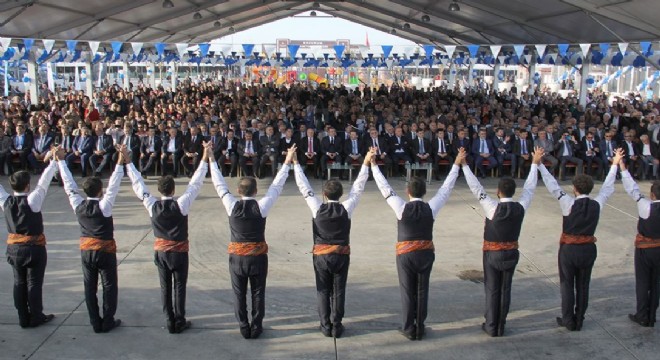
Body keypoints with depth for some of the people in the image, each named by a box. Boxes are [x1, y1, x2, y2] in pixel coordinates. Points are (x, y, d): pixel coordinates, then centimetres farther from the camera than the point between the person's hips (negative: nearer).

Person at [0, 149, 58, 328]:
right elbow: (44, 182, -20)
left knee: (19, 282, 13)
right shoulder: (32, 201, -18)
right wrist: (52, 161, -16)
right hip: (34, 248, -5)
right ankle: (36, 317, 13)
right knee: (34, 283, 5)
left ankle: (23, 318, 20)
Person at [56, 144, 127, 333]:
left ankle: (95, 323, 16)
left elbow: (69, 185, -2)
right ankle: (108, 322, 10)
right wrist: (121, 162, -26)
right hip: (105, 250, -4)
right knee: (109, 286, 7)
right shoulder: (104, 206, -18)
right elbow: (113, 185, -23)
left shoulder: (78, 205, -7)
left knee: (90, 287, 10)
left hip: (86, 250, 4)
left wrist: (61, 160, 3)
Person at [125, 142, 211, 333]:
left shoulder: (152, 206, -11)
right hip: (179, 252, -3)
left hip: (160, 251, 3)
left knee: (165, 287, 10)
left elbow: (138, 185, -4)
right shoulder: (181, 205, -18)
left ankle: (169, 322, 16)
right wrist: (205, 158, -18)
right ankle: (179, 322, 13)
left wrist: (127, 163, 3)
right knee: (179, 286, 7)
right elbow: (195, 184, -19)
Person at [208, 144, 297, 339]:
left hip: (237, 256, 1)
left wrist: (211, 160, 6)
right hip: (258, 256, -1)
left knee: (239, 294, 13)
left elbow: (220, 185, -2)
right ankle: (256, 327, 19)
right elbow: (276, 186, -7)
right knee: (258, 293, 12)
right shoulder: (261, 206, -13)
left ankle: (244, 328, 20)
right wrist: (287, 162, 0)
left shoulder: (232, 206, -11)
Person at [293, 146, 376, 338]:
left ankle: (326, 326, 13)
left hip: (321, 255, 0)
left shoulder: (317, 208, -12)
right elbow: (358, 188, -5)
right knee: (338, 291, 8)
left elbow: (304, 188, -7)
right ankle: (337, 326, 12)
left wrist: (295, 163, -2)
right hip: (341, 255, 0)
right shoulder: (346, 208, -11)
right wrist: (366, 163, -1)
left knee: (323, 291, 9)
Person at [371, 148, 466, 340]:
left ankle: (409, 329, 17)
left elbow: (384, 187, -9)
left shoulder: (401, 208, -14)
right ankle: (420, 329, 20)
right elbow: (446, 187, -2)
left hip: (405, 254, -2)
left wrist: (373, 165, -3)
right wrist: (457, 164, 5)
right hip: (425, 253, 2)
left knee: (407, 291, 8)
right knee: (422, 291, 12)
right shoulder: (431, 208, -9)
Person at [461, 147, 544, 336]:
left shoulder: (493, 208, -22)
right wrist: (535, 164, 13)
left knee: (492, 289, 7)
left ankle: (491, 326, 16)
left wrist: (464, 165, -17)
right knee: (505, 289, 12)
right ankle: (501, 326, 21)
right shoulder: (521, 208, -11)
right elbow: (529, 188, 2)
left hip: (492, 253, -3)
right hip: (511, 253, 3)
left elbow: (477, 189, -20)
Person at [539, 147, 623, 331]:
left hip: (569, 249, -3)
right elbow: (608, 187, 7)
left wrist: (539, 164, -9)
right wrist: (615, 164, 19)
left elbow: (553, 186, -14)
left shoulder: (569, 204, -17)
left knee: (567, 284, 9)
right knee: (583, 285, 14)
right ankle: (579, 321, 23)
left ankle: (568, 321, 16)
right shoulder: (597, 204, -7)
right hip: (588, 249, 3)